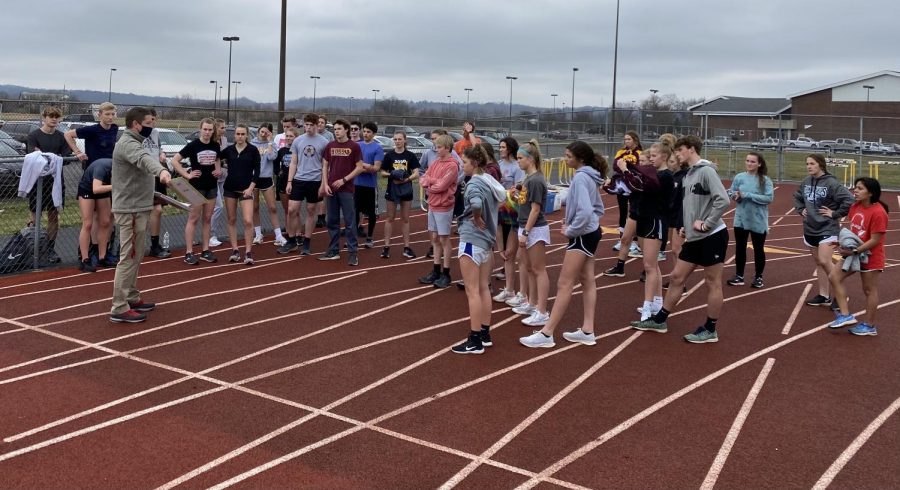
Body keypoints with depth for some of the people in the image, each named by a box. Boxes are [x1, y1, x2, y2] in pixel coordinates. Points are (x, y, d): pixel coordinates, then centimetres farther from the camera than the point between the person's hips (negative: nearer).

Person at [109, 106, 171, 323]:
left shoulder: (133, 142, 16)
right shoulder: (128, 144, -18)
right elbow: (144, 159, -40)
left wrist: (153, 194, 30)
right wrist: (161, 170, -59)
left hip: (137, 207, 10)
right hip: (131, 210, -10)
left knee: (135, 256, 17)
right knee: (129, 257, -8)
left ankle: (132, 298, 28)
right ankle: (119, 309, -5)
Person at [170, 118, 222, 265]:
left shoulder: (216, 146, 4)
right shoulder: (193, 145, -11)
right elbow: (174, 160, -11)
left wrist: (218, 170, 2)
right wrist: (187, 175, -15)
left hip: (212, 186, 5)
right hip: (197, 186, -5)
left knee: (207, 219, 9)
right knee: (193, 219, -2)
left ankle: (205, 251, 16)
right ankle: (189, 253, 1)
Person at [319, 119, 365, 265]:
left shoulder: (354, 146, -2)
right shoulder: (330, 146, 9)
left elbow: (359, 168, -3)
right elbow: (325, 166, 11)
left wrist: (344, 180, -11)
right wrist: (325, 184, -1)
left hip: (346, 189, -4)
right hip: (331, 189, 4)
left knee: (350, 222, -3)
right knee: (332, 221, 9)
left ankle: (353, 253, 1)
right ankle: (333, 251, 18)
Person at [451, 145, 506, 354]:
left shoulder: (474, 183, -17)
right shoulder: (490, 181, 9)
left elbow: (476, 204, -37)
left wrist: (477, 218, -18)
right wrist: (485, 221, 6)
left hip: (472, 240, -9)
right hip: (487, 240, 9)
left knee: (472, 291, -3)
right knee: (483, 289, 15)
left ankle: (475, 341, 2)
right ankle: (485, 334, 23)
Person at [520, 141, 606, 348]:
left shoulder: (580, 178, -20)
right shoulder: (590, 177, 9)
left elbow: (584, 211, -30)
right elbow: (598, 208, 17)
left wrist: (569, 230, -16)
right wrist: (571, 225, 9)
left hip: (582, 236, -10)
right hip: (591, 233, 10)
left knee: (564, 284, -7)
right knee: (588, 280, 12)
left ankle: (546, 334, -4)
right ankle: (587, 330, 17)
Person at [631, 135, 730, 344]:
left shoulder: (706, 171, -14)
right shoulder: (688, 174, 12)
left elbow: (723, 200, -24)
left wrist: (706, 224, -19)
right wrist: (685, 225, 10)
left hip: (713, 236, -9)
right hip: (694, 238, 9)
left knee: (712, 283, 3)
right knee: (677, 277, 12)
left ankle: (710, 330, 13)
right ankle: (659, 320, 21)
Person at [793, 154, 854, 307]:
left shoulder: (831, 183, -15)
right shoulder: (806, 182, 5)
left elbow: (849, 199, -20)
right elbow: (797, 197, 24)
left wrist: (835, 214, -16)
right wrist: (801, 210, 10)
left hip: (828, 229, -7)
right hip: (810, 229, 7)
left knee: (824, 261, -16)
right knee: (818, 263, 12)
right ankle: (823, 296, 21)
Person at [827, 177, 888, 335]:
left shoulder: (878, 213, -24)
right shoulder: (855, 206, 0)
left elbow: (875, 240, -23)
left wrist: (854, 251, -25)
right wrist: (844, 243, -5)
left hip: (870, 257, -8)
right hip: (854, 253, 8)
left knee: (869, 290, 5)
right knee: (834, 277, 1)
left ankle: (869, 326, 20)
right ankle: (846, 315, 6)